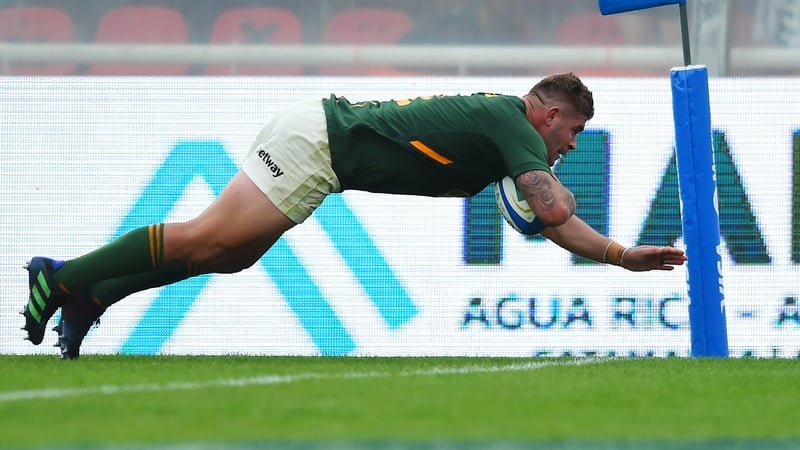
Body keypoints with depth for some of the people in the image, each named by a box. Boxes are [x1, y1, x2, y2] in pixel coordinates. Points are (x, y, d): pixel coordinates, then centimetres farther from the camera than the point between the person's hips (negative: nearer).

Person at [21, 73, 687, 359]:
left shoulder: (501, 114, 17)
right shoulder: (515, 128, -10)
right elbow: (555, 215, -20)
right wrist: (621, 255, -1)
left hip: (321, 131, 9)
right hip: (319, 145, -9)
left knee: (226, 257, 9)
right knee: (203, 241, -10)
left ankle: (88, 294, 8)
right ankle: (64, 279, -7)